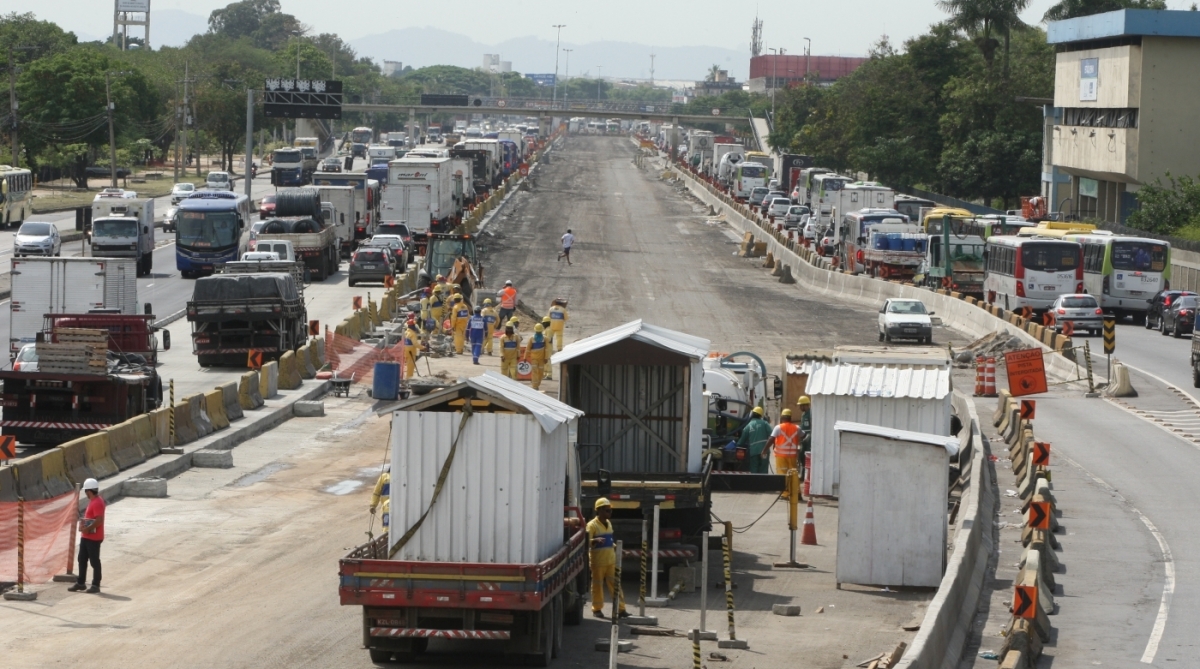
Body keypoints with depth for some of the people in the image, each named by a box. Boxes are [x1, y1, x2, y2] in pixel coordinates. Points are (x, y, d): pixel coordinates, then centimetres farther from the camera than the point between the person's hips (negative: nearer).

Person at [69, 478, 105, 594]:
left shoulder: (97, 502, -20)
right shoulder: (92, 501, 13)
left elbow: (99, 520, -27)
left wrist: (88, 528, -23)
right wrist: (85, 527, 6)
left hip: (94, 538, -10)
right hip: (86, 536, 10)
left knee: (94, 561, -2)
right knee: (82, 559, 14)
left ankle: (96, 585, 5)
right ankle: (80, 583, 22)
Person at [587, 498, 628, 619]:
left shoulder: (608, 523, 13)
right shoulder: (592, 525, -10)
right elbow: (587, 542, -19)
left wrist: (614, 546, 13)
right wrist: (595, 540, -37)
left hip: (611, 560, 6)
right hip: (598, 561, -6)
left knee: (615, 584, 5)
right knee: (597, 585, 3)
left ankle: (620, 609, 6)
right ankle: (597, 609, 14)